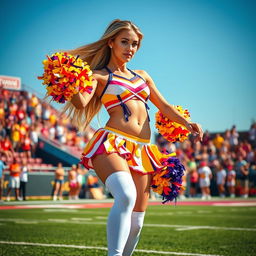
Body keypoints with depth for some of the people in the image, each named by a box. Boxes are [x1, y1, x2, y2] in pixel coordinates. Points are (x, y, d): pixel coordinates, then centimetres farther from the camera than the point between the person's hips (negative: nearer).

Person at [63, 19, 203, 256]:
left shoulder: (142, 76, 25)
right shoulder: (99, 76, 7)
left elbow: (164, 106, 27)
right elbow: (81, 103, -11)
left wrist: (187, 123, 11)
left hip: (142, 150, 6)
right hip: (113, 143, -6)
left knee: (136, 219, 3)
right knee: (126, 196, -33)